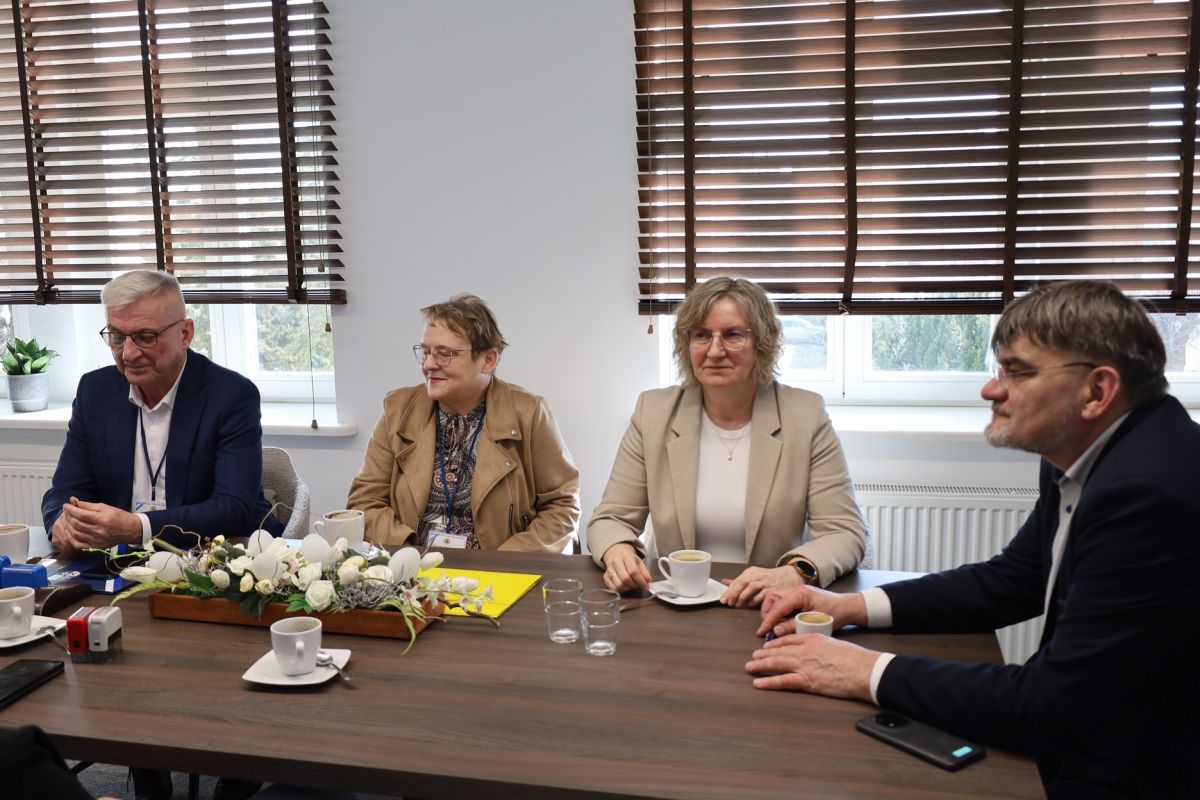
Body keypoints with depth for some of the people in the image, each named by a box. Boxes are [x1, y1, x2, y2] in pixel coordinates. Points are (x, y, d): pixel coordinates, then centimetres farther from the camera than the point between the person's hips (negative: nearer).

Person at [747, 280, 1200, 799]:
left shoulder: (1149, 490, -29)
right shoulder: (1084, 454, -1)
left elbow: (1055, 708, -29)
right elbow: (1009, 582, 9)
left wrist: (871, 673, -21)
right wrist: (853, 607, -2)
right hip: (1087, 732, 7)